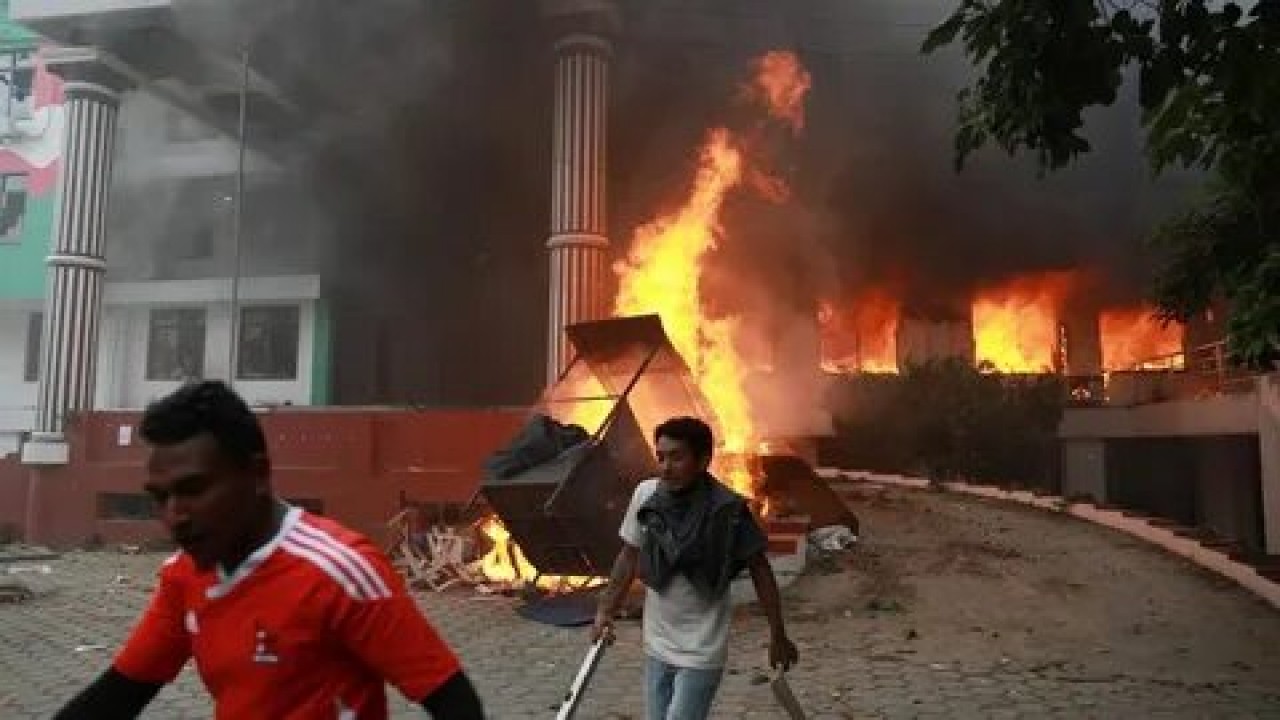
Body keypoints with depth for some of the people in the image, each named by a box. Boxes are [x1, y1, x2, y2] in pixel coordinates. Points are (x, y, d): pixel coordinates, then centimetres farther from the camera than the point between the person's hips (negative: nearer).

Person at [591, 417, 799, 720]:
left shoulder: (727, 510, -20)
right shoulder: (645, 494, -9)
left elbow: (759, 570, -9)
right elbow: (630, 555, 6)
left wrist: (778, 637, -4)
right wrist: (605, 611, 5)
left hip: (701, 652, -5)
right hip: (657, 646, 5)